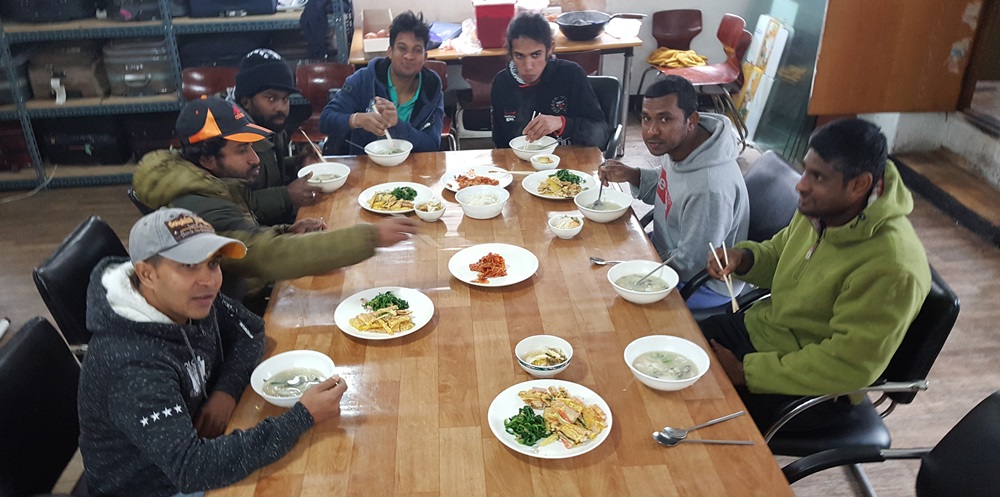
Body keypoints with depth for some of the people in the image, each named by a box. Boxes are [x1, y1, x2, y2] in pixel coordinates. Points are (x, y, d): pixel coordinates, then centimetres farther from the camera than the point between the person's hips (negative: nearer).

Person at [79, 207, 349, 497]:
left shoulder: (192, 299, -12)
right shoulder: (133, 366, -32)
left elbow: (248, 330, 4)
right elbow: (190, 469, -36)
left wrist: (228, 390, -15)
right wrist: (301, 418, -35)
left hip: (196, 442, 6)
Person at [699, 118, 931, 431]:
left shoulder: (891, 268, -31)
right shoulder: (822, 208, -6)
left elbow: (850, 366, -28)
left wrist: (746, 372, -24)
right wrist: (744, 258, -10)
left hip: (811, 388, -7)